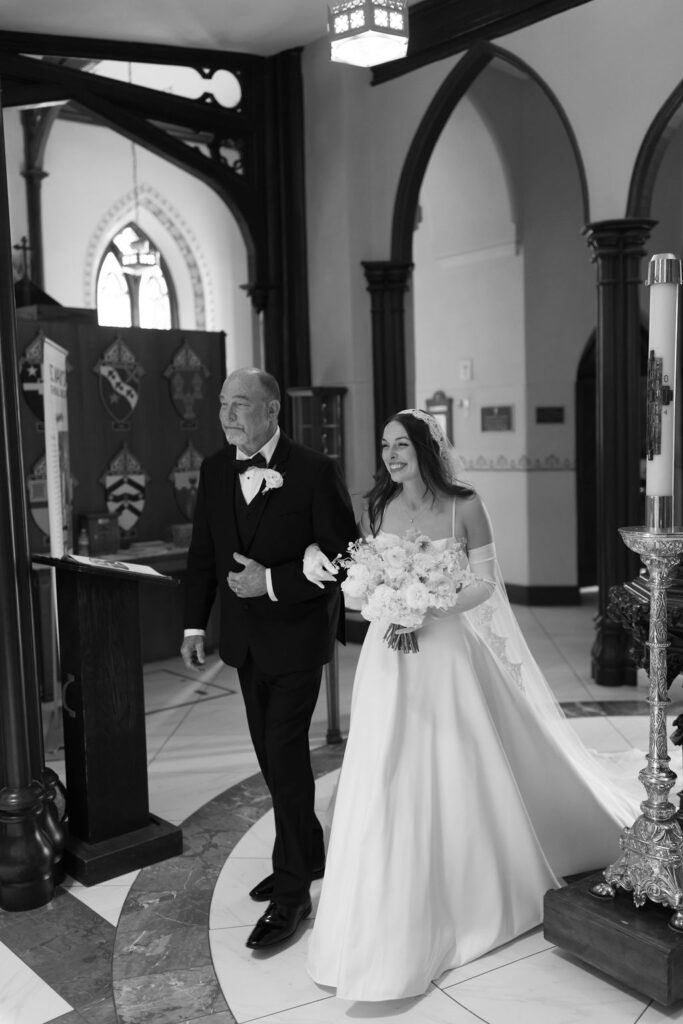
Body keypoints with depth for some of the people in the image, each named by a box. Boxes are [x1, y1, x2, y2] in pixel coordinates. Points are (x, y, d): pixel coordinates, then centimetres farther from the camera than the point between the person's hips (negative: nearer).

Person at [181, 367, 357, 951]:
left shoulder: (315, 472, -15)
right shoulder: (215, 471, 2)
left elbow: (344, 557, -15)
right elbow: (203, 554, 10)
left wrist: (272, 583, -22)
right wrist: (195, 624, 7)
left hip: (296, 634, -6)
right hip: (245, 638, 6)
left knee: (286, 754, -7)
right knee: (273, 755, 17)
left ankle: (292, 893, 6)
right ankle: (306, 854, 36)